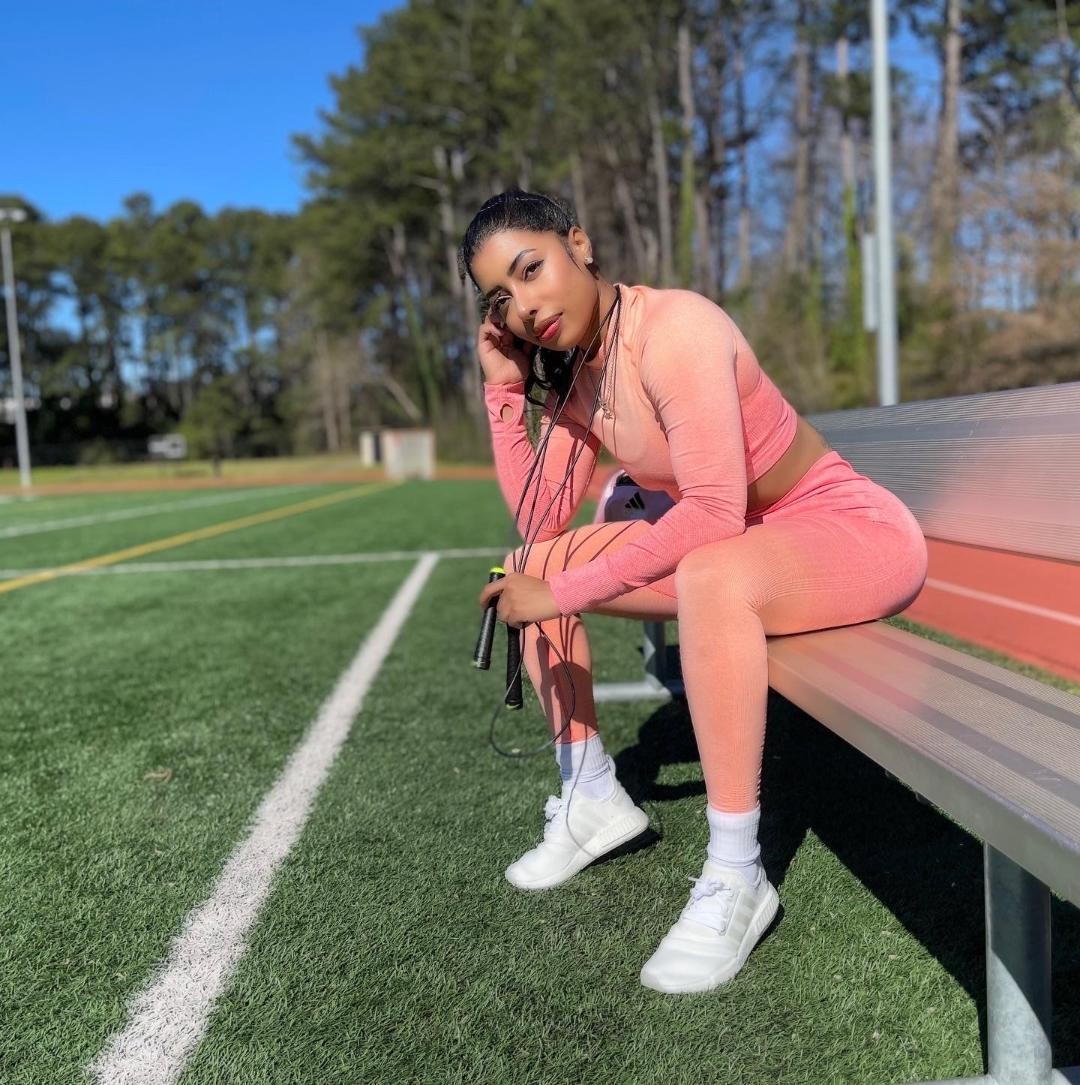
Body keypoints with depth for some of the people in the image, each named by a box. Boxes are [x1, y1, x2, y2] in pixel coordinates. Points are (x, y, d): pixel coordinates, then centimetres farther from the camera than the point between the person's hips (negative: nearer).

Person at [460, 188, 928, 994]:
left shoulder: (673, 330, -24)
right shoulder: (572, 367, 0)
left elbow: (716, 513, -32)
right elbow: (541, 522, -4)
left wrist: (562, 593, -29)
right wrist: (504, 388, -7)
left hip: (859, 531, -8)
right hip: (736, 543, 8)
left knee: (710, 577, -40)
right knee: (531, 565, 1)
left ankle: (737, 878, -25)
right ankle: (593, 798, 11)